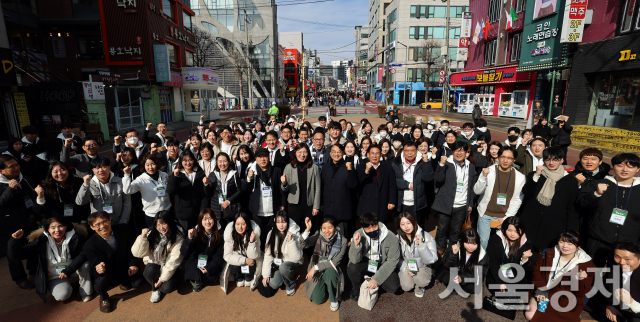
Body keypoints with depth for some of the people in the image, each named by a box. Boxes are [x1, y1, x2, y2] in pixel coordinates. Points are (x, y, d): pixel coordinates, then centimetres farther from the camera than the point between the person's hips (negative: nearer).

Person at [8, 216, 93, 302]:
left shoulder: (74, 237, -12)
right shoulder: (41, 242, -11)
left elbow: (83, 254, -21)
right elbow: (15, 255, -9)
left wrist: (68, 270, -31)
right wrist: (15, 240, -27)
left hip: (72, 269, 1)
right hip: (54, 276, -1)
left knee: (85, 265, -33)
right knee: (62, 295, -29)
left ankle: (85, 292, -6)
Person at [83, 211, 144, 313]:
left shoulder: (123, 230, -15)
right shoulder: (89, 245, -21)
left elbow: (132, 248, -1)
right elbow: (94, 264, -20)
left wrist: (133, 264, -11)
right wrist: (98, 268, -46)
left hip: (125, 268, 2)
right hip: (106, 271, -2)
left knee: (138, 282, -19)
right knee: (100, 283, -33)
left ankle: (125, 283, 22)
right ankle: (104, 298, 7)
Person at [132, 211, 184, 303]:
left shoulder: (178, 238, -15)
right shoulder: (151, 234, -5)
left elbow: (173, 261, -16)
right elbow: (137, 253, -12)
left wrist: (162, 278, -18)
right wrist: (142, 237, -25)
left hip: (170, 269, -2)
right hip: (154, 265, 2)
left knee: (167, 288, -27)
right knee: (150, 270, -32)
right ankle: (155, 289, 1)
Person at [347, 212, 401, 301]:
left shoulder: (392, 238, -23)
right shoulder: (359, 235, -21)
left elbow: (392, 262, -14)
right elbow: (354, 260, -21)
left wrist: (377, 279, -18)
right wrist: (356, 245, -40)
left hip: (383, 265, 0)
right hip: (366, 262, 0)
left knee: (393, 287, -24)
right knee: (352, 268, -30)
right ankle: (357, 288, 5)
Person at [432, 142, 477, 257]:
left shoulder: (471, 167, 10)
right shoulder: (447, 164, -2)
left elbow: (472, 187, 15)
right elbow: (438, 179, -17)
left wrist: (470, 204, 11)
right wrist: (441, 164, -30)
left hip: (462, 207, 3)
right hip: (446, 205, -3)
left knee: (456, 231, 12)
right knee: (442, 229, 4)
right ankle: (440, 251, 20)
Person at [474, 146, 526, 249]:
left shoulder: (520, 178, 2)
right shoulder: (488, 171, -2)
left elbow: (517, 200, 3)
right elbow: (477, 191, -6)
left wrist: (506, 218, -3)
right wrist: (484, 177, -23)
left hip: (505, 217, 1)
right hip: (485, 215, -1)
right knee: (483, 241, -1)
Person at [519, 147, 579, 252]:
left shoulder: (570, 181, 10)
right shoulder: (533, 175, 12)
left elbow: (571, 209, 9)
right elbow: (526, 193, -5)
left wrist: (570, 232, 3)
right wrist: (536, 175, -11)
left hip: (554, 230, 0)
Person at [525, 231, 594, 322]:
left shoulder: (586, 264, -8)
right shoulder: (550, 254, 2)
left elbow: (581, 293, -9)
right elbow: (537, 271, 4)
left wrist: (581, 280, -31)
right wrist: (540, 291, -8)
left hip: (565, 302, -3)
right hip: (543, 293, 3)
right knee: (529, 314, -16)